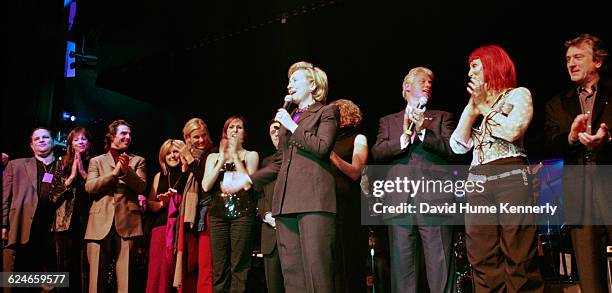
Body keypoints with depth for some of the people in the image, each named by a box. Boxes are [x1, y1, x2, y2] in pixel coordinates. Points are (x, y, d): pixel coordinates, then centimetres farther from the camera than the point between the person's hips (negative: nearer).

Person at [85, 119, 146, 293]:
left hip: (127, 223, 0)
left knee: (126, 277, -2)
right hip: (101, 223, 0)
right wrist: (114, 173, -9)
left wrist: (126, 171, -14)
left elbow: (141, 187, 2)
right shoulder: (96, 161, 17)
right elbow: (89, 187, 1)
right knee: (97, 277, 0)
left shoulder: (137, 161, 17)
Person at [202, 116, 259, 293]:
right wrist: (222, 159, 1)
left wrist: (235, 155, -2)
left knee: (239, 268, -6)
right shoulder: (213, 157, 18)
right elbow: (206, 186, 5)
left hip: (242, 213, -2)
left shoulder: (250, 155, 12)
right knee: (219, 268, -1)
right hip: (218, 214, 2)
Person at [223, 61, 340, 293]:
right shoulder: (288, 118, 28)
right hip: (287, 201, 7)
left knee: (317, 270, -13)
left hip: (313, 199, -6)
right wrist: (248, 179, 19)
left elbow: (322, 147, -7)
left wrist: (292, 126, -1)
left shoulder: (326, 112, 10)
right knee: (292, 273, 2)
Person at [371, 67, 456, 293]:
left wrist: (422, 131, -11)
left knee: (440, 272, -4)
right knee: (402, 272, 2)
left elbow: (451, 148, 1)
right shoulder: (389, 121, 20)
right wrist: (405, 137, -9)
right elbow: (377, 153, 4)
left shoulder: (442, 117, 18)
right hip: (400, 204, 1)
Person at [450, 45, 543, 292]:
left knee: (518, 258, -9)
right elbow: (458, 146, 11)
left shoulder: (518, 94, 8)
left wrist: (485, 106, 2)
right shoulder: (473, 104, 23)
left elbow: (512, 131, -12)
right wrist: (472, 107, 7)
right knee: (484, 261, 0)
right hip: (478, 183, 5)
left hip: (512, 178, -5)